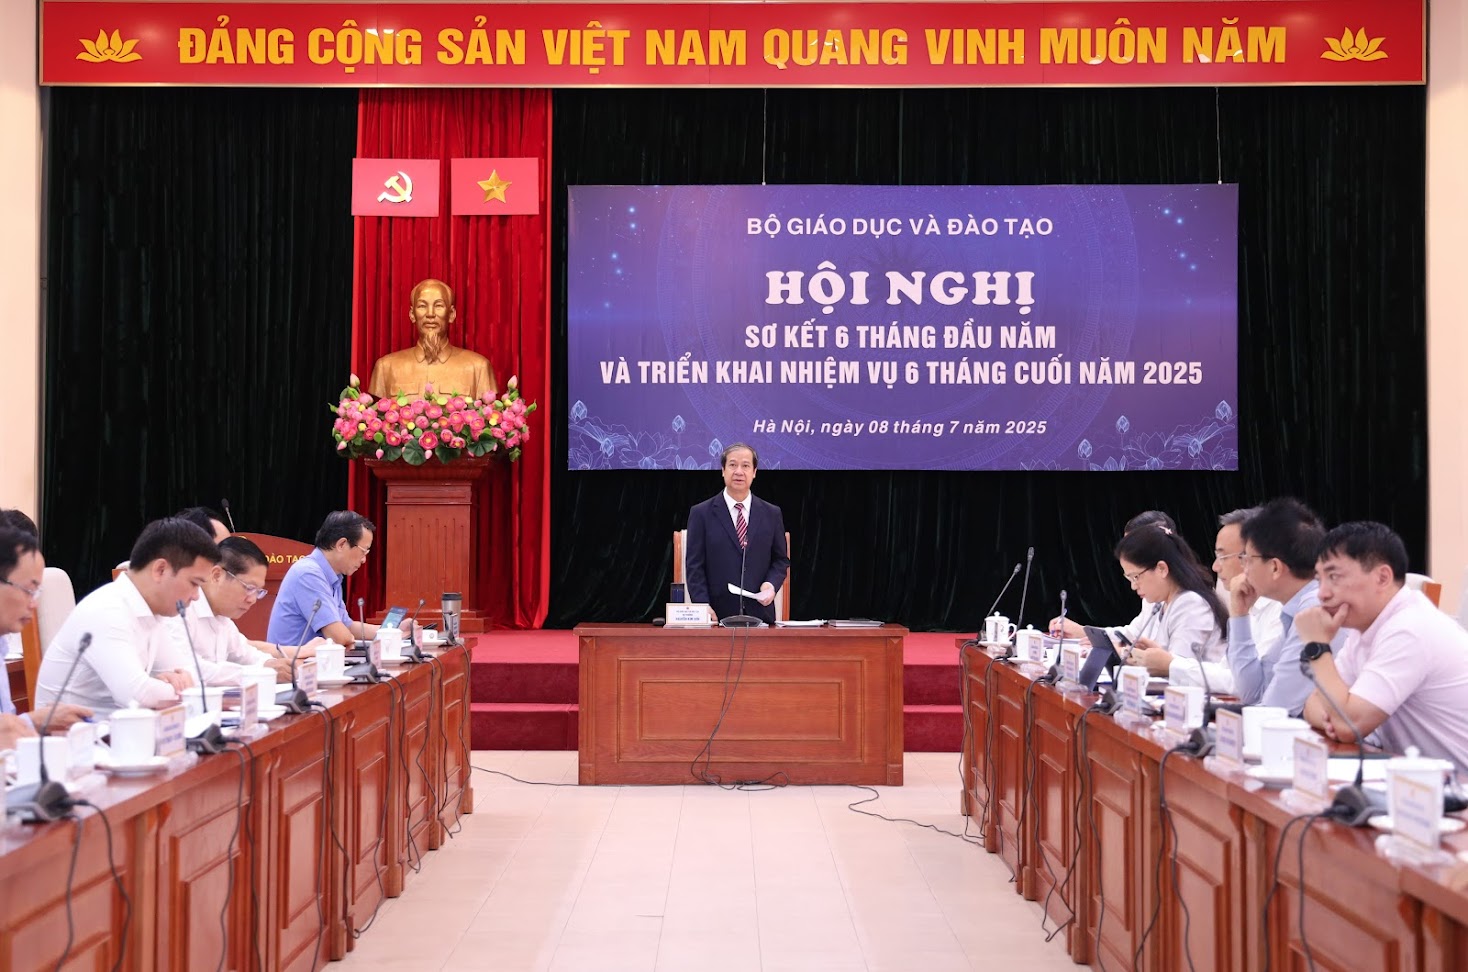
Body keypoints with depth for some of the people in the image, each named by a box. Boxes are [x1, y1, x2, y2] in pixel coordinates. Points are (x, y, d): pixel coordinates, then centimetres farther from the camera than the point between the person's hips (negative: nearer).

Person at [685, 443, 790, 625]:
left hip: (760, 612, 2)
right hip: (718, 615, -2)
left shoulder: (772, 514, 10)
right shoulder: (701, 514, 2)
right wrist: (703, 606, -12)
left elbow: (781, 560, 14)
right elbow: (695, 566, -1)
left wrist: (771, 584, -6)